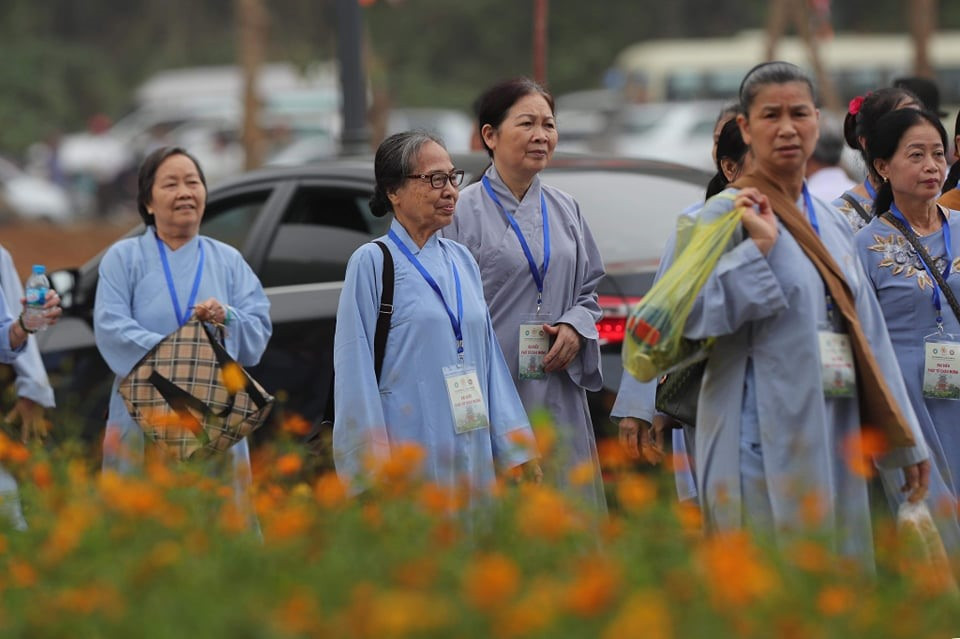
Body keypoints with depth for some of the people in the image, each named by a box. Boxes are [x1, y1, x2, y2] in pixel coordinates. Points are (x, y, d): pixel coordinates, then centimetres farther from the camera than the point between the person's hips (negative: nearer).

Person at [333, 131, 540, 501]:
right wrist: (374, 469, -13)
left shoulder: (462, 261, 14)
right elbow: (355, 370, -8)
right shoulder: (372, 263, -4)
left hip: (472, 454, 6)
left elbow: (489, 356, 16)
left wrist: (516, 446, 10)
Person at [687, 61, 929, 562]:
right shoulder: (729, 214, -4)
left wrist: (904, 440, 16)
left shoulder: (832, 222, 16)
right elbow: (689, 315, -16)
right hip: (763, 442, -7)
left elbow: (868, 332, 17)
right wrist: (759, 248, -20)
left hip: (834, 440, 7)